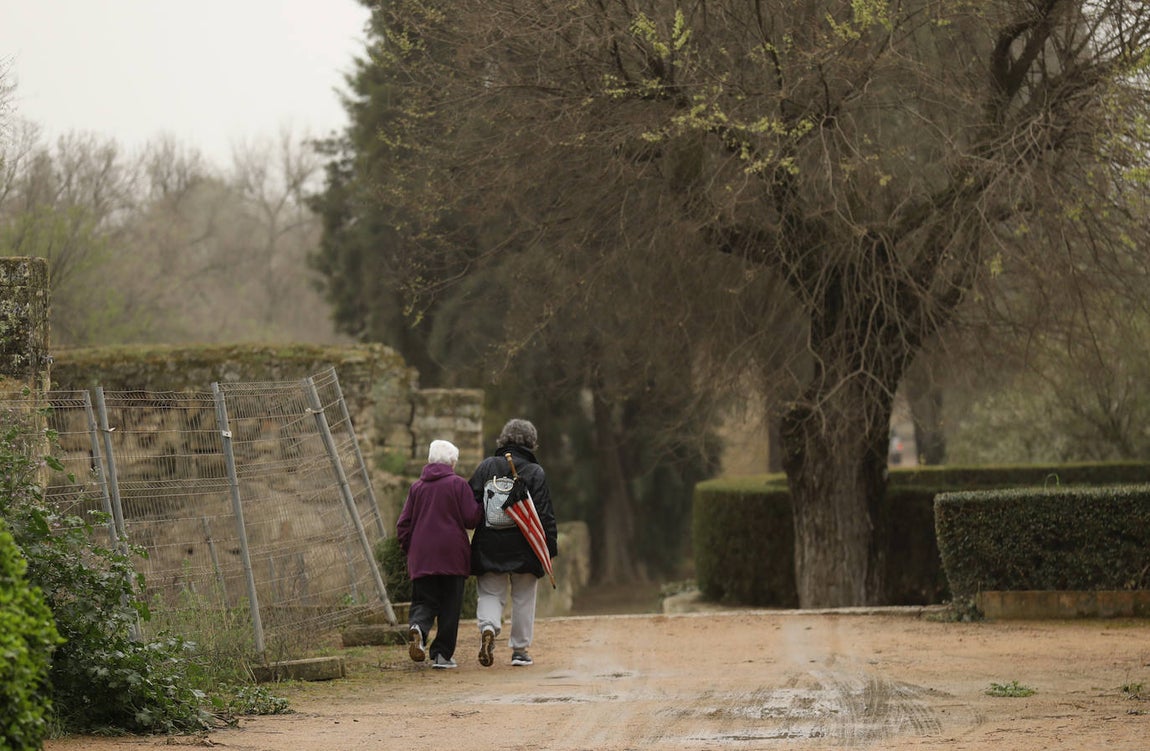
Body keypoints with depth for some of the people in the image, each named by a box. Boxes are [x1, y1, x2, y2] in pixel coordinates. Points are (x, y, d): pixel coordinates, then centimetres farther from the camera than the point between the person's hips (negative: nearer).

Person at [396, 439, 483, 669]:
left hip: (421, 557, 3)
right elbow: (471, 518, -6)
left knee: (423, 601, 7)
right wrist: (482, 510, 15)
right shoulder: (458, 484, -3)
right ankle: (442, 654, 4)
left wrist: (408, 548, 21)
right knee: (450, 605, 5)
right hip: (452, 555, -3)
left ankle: (417, 627, -25)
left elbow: (404, 523, 9)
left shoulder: (416, 487, 8)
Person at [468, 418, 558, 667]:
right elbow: (544, 513, -6)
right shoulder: (535, 473, -4)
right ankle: (520, 649, 14)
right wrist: (551, 545, -1)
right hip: (523, 549, -1)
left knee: (491, 594, 7)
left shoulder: (486, 467, 2)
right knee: (523, 599, 11)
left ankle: (488, 627, -22)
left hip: (489, 546, 1)